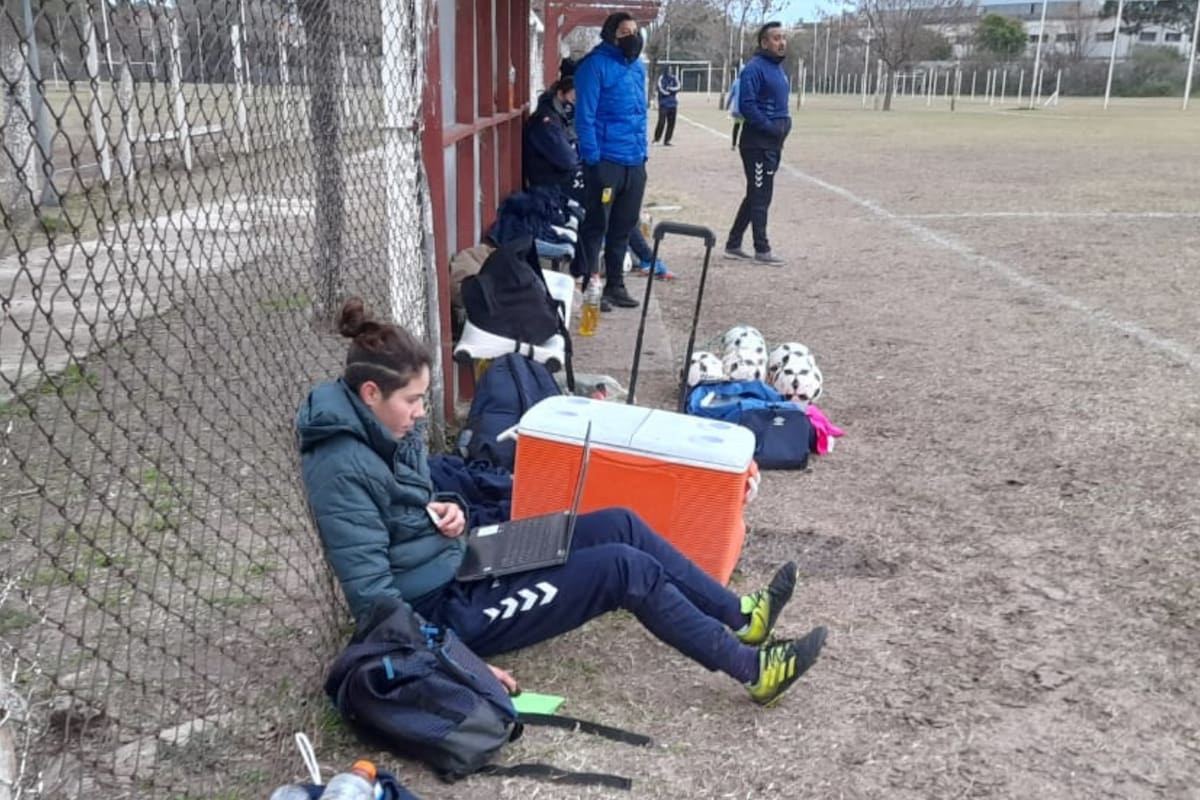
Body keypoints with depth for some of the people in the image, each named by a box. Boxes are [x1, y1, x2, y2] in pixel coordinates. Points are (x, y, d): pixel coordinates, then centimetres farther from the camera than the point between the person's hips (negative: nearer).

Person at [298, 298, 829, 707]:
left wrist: (444, 512, -4)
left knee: (620, 525, 1)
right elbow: (375, 600, -25)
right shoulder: (344, 469, -25)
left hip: (458, 565, 9)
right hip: (440, 609, -9)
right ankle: (752, 669, -4)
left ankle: (740, 616, 11)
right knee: (625, 569, -15)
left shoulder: (388, 427, 2)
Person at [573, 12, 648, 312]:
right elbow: (584, 116, -14)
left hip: (634, 161, 8)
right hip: (605, 161, -7)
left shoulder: (638, 67, 14)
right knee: (596, 225, -1)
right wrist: (592, 157, -17)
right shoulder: (595, 65, -10)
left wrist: (643, 151, 16)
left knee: (623, 227, 13)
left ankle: (615, 285, 23)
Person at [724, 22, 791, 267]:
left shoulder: (778, 68, 16)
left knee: (757, 195, 13)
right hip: (758, 142, -9)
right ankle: (762, 250, 2)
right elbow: (747, 105, -20)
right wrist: (771, 127, -19)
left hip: (773, 142, 9)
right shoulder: (754, 68, -13)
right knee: (760, 196, -4)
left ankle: (733, 244, 21)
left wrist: (784, 124, 8)